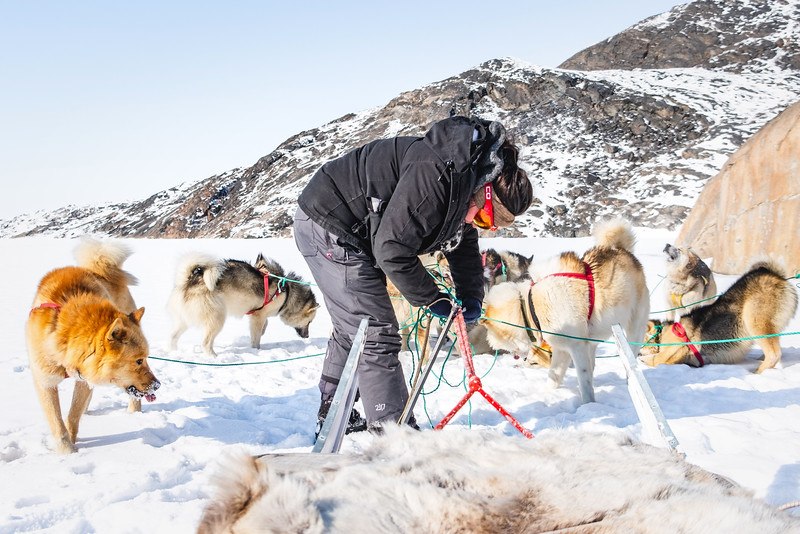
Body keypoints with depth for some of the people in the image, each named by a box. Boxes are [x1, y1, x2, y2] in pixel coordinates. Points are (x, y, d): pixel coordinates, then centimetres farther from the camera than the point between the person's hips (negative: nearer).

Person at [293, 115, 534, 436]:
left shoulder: (466, 184, 1)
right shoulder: (434, 174, -30)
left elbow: (465, 247, 13)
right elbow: (392, 249, -29)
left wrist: (471, 296, -1)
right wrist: (431, 299, -18)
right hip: (328, 227, -10)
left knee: (351, 331, 21)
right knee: (377, 335, -11)